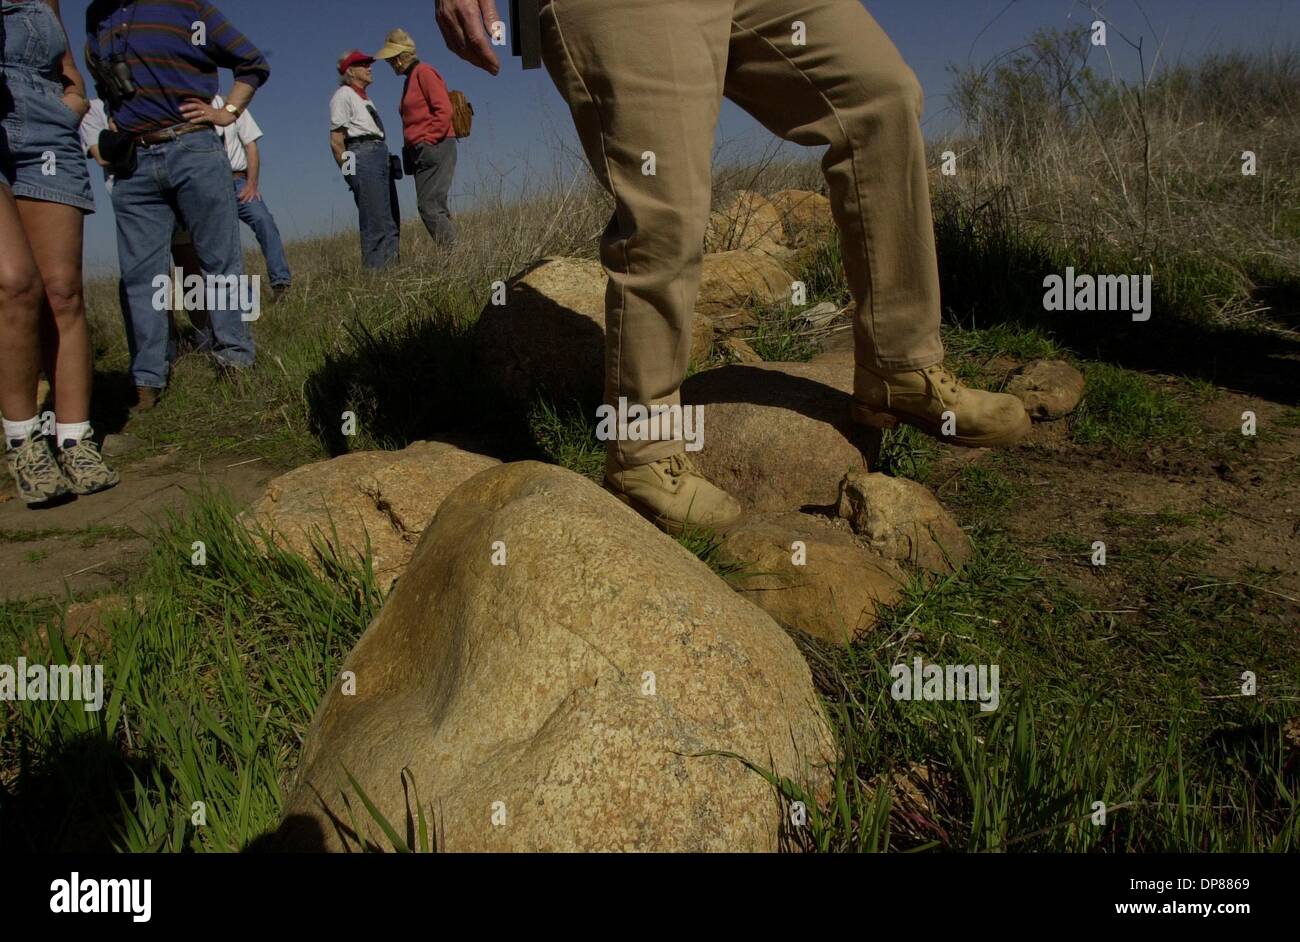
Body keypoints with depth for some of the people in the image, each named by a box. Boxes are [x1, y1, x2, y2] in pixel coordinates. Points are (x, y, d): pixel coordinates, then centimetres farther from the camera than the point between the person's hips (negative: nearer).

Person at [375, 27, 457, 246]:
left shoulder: (424, 72, -5)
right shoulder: (411, 78, 24)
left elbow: (444, 110, -15)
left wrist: (428, 140, -17)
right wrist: (411, 146, 13)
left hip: (434, 148, -10)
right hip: (422, 152, 10)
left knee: (430, 206, -17)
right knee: (433, 207, 5)